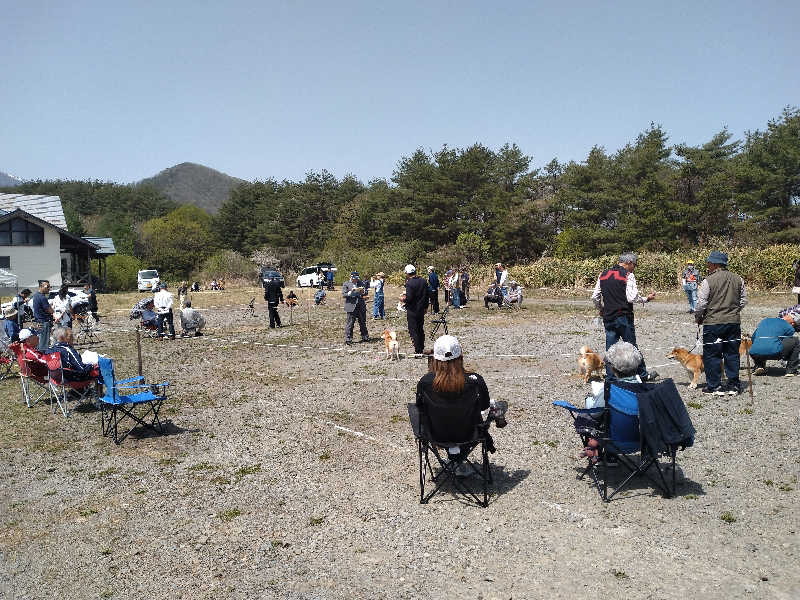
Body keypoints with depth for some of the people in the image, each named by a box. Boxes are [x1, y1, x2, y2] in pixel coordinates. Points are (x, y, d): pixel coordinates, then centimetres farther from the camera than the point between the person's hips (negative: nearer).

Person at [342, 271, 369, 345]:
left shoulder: (361, 283, 13)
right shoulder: (346, 284, 3)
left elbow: (366, 292, 14)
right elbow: (343, 295, -4)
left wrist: (363, 292, -9)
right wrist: (351, 292, -19)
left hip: (361, 306, 4)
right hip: (351, 306, -4)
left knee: (363, 322, 10)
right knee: (350, 323, -5)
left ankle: (365, 337, 20)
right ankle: (348, 339, -1)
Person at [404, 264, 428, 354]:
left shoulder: (409, 283, -18)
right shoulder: (423, 281, 4)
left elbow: (409, 298, -23)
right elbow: (426, 295, 11)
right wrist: (425, 306, 20)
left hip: (412, 310, -7)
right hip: (421, 309, 7)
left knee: (413, 331, 0)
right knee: (421, 330, 17)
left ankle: (418, 351, 0)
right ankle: (421, 349, 24)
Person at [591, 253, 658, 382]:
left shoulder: (603, 275, 10)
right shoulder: (628, 275, -8)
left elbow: (595, 297, 10)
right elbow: (632, 298, -17)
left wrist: (601, 309, 24)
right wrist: (646, 299, -2)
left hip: (608, 318, 5)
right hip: (624, 317, -5)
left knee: (610, 348, 8)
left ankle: (610, 377, 10)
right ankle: (643, 375, 18)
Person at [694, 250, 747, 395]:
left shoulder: (708, 281, -12)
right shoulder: (738, 279, 5)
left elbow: (701, 303, -11)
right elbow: (744, 300, 10)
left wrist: (698, 318, 6)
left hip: (713, 323, -5)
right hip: (734, 322, 5)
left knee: (712, 355, 4)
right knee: (732, 354, 12)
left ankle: (714, 386, 7)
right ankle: (733, 385, 15)